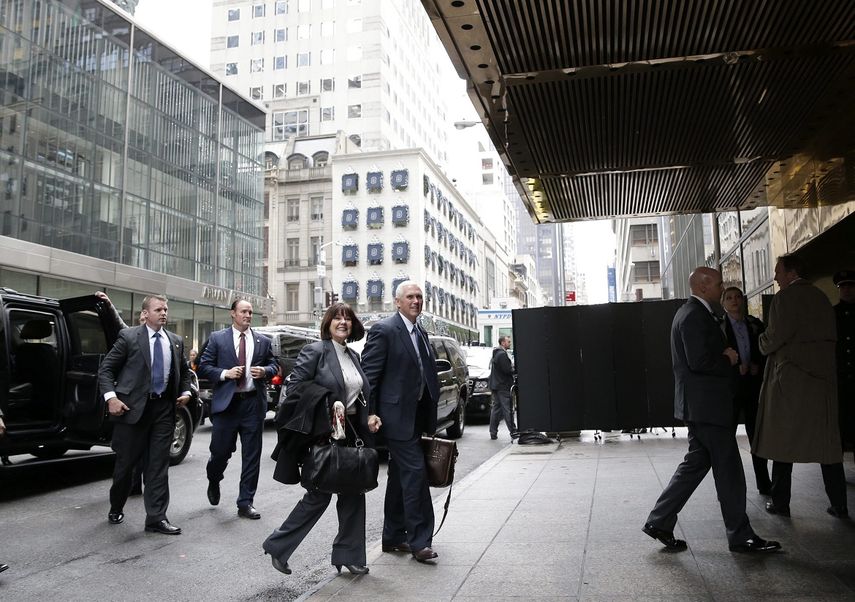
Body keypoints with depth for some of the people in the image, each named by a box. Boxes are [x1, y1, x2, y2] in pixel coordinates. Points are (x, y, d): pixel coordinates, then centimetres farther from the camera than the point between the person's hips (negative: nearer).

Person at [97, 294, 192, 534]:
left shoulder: (176, 341, 10)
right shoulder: (129, 337, -4)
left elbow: (184, 371, 24)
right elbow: (106, 368, -3)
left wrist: (185, 392, 8)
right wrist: (111, 397, -14)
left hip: (164, 408, 4)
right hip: (133, 407, -3)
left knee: (158, 464, 2)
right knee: (126, 462, 9)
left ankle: (156, 518, 6)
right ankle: (116, 509, 32)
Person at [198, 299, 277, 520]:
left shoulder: (263, 341, 10)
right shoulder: (217, 338, 4)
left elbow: (274, 365, 16)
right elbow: (203, 367, 3)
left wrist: (265, 371, -6)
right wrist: (224, 373, -13)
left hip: (253, 403, 2)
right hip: (226, 402, -2)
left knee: (252, 455, 3)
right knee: (220, 451, 4)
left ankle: (245, 503, 13)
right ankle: (214, 482, 38)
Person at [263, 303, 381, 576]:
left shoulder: (353, 356, 12)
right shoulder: (315, 351, -10)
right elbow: (294, 387, -15)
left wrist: (369, 416, -1)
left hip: (352, 433, 7)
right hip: (324, 434, -7)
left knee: (354, 493, 8)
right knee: (319, 495, 1)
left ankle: (349, 555, 20)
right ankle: (278, 546, 18)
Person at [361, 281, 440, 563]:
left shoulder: (421, 333, 15)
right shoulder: (384, 330, -11)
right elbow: (369, 374, -12)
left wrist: (429, 422, 13)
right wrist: (369, 415, -15)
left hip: (415, 418, 9)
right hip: (397, 417, -9)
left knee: (400, 477, 15)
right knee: (415, 474, -10)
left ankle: (393, 537, 26)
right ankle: (419, 541, -1)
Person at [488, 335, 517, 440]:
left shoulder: (496, 354, 18)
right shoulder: (502, 354, -15)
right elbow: (507, 370, -20)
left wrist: (512, 368, 15)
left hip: (495, 385, 10)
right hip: (502, 386, -10)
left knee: (496, 409, 11)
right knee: (508, 410, -8)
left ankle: (493, 433, 13)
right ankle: (513, 432, -7)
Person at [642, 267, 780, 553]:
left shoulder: (690, 312, 17)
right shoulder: (696, 315, -17)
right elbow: (699, 361, -25)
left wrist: (725, 355, 8)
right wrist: (728, 360, -8)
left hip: (699, 404, 11)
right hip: (706, 404, -11)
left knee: (697, 462, 13)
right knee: (729, 469, -1)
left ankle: (659, 522, 15)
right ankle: (741, 537, 11)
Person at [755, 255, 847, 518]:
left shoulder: (784, 298, -10)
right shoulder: (822, 298, 10)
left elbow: (775, 337, -15)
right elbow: (831, 336, 12)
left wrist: (763, 343, 5)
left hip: (789, 377, -6)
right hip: (822, 377, 6)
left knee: (783, 440, 3)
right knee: (827, 442, 10)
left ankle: (780, 502, 7)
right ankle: (839, 504, 13)